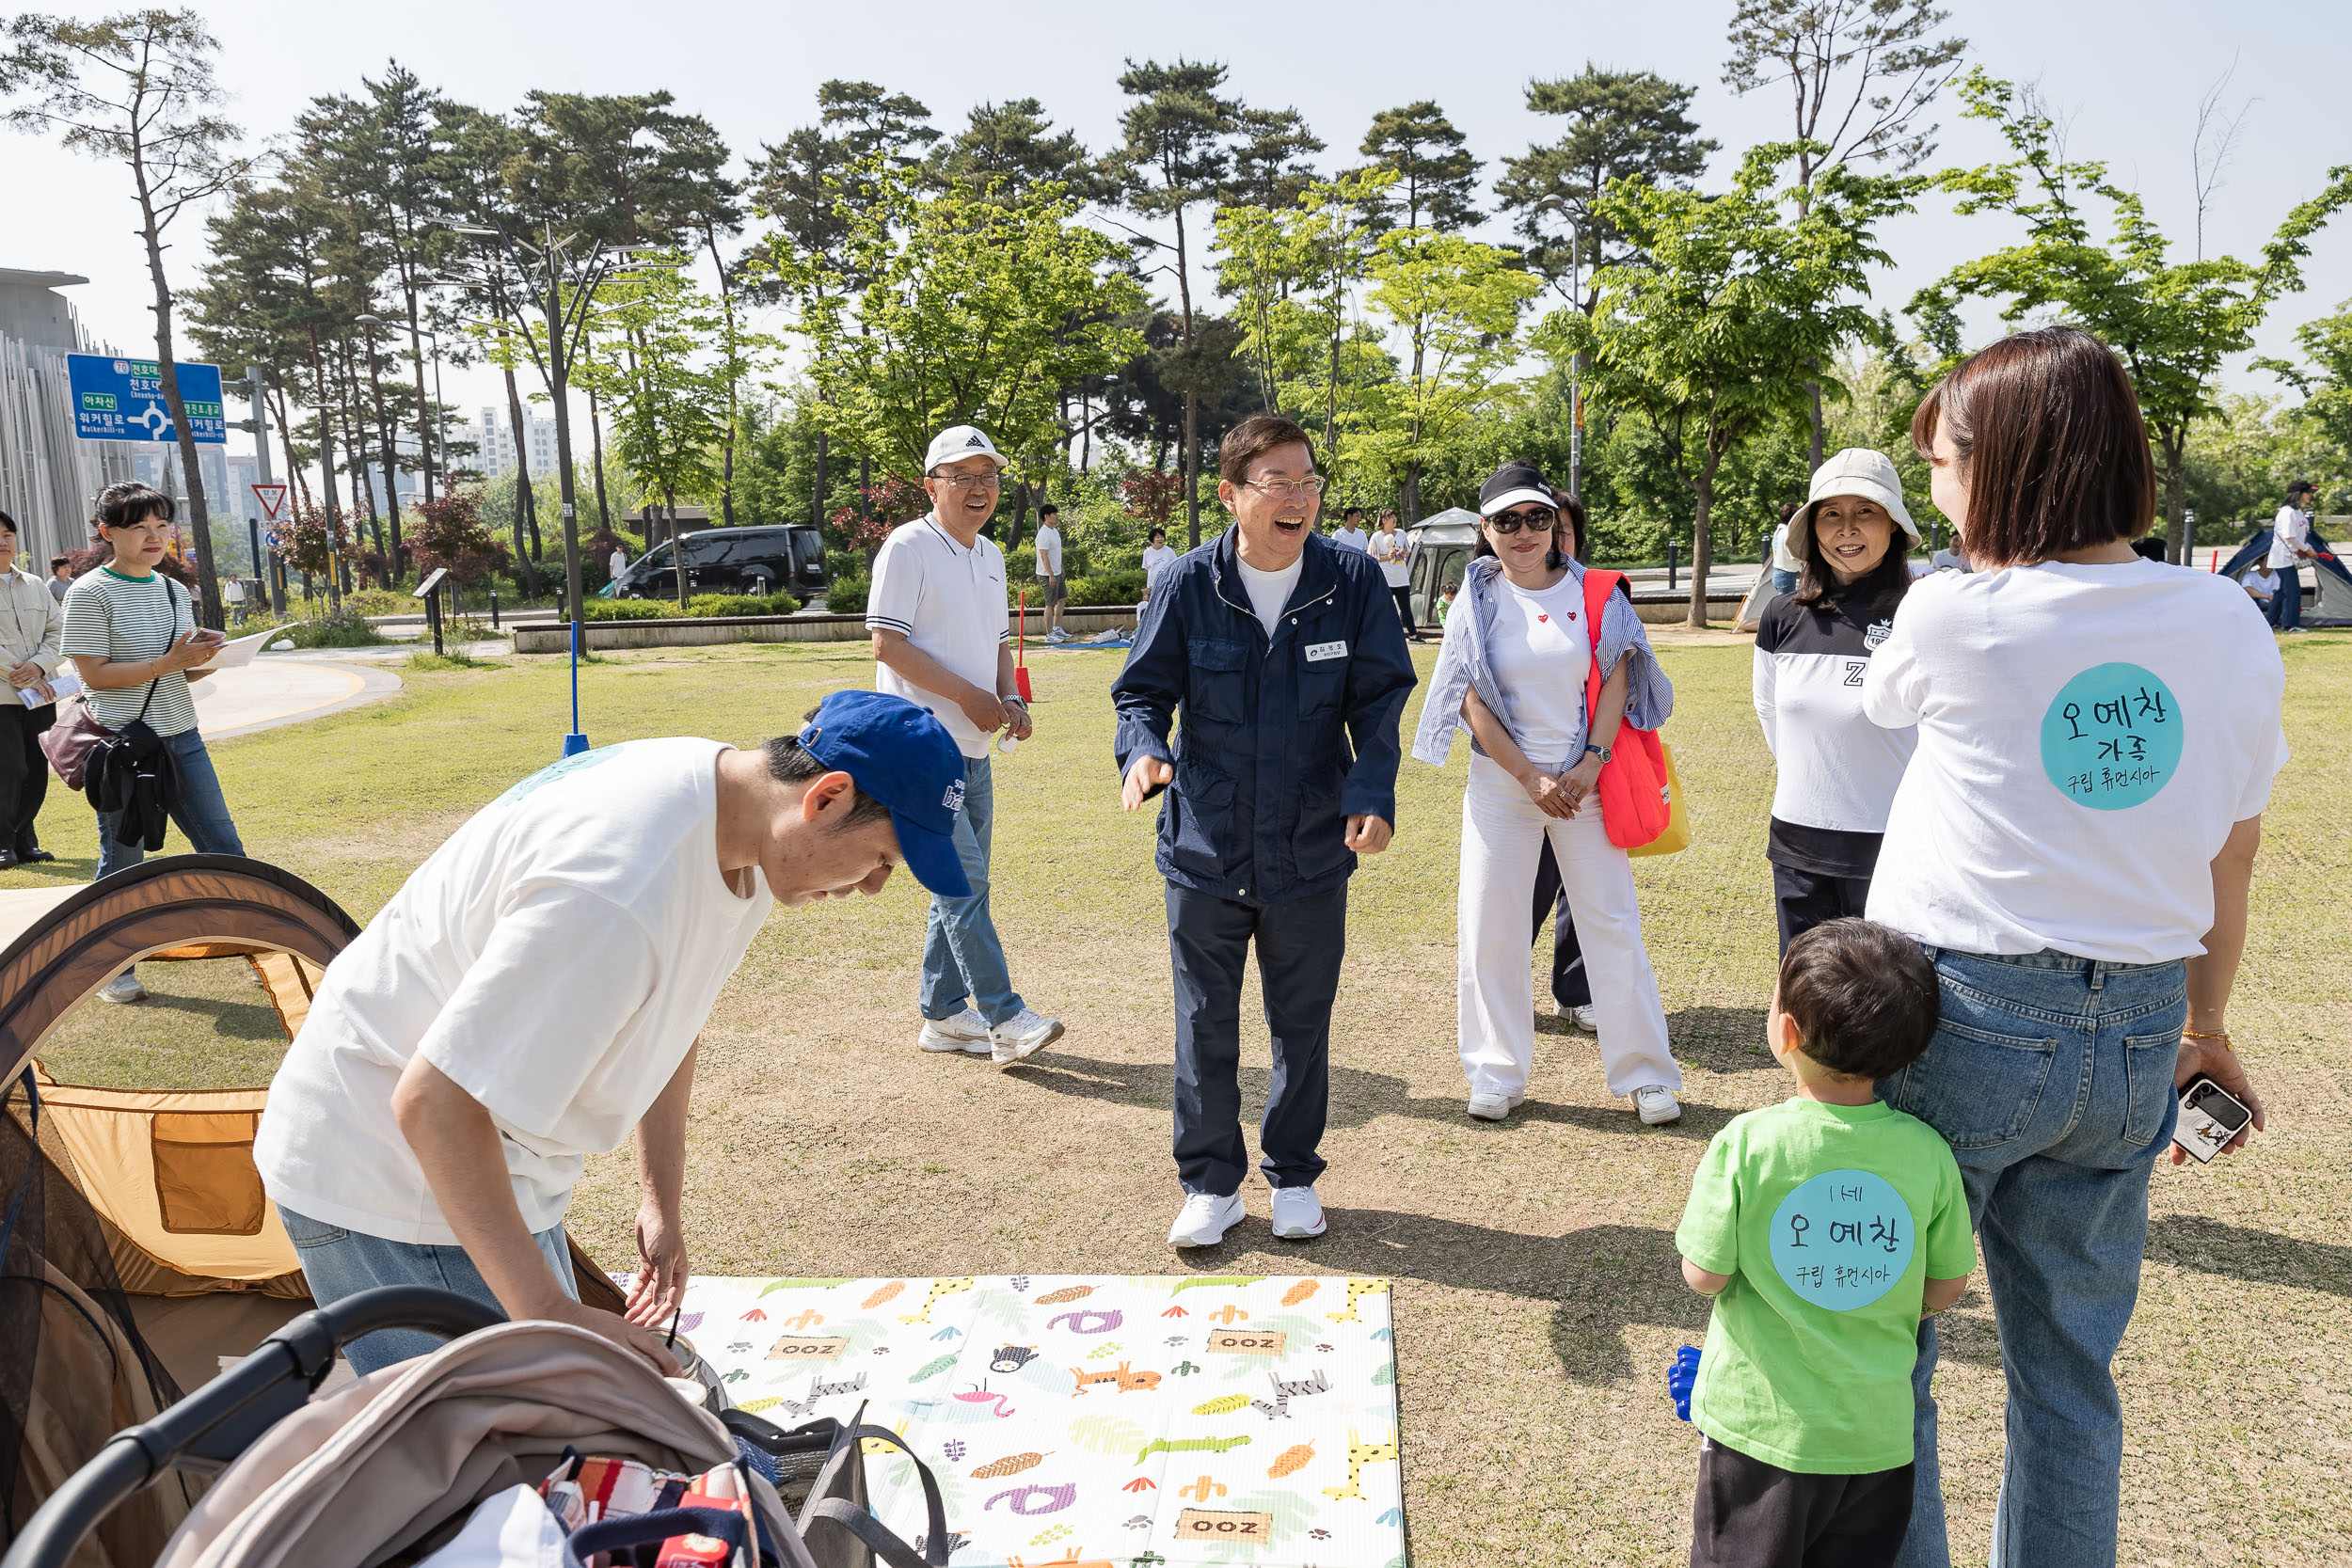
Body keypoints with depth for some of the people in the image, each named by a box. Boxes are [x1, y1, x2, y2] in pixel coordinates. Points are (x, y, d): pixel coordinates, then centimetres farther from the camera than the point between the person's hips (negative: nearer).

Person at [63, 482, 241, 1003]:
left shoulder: (175, 591, 11)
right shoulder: (91, 593, -8)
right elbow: (94, 673, -14)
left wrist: (204, 659, -5)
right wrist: (169, 662, -20)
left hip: (181, 738, 5)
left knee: (224, 849, 4)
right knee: (122, 862, 4)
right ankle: (115, 969, 18)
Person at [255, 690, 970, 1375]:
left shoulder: (733, 811, -5)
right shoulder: (619, 899, -36)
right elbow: (434, 1105, -32)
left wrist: (662, 1201, 14)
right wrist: (550, 1312, -30)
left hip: (490, 1167, 9)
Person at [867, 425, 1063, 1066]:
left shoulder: (991, 556, 16)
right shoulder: (908, 547, -9)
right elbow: (888, 643, -15)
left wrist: (1010, 698, 4)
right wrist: (968, 695, -17)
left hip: (974, 749, 8)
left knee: (963, 886, 11)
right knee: (964, 881, -10)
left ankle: (943, 1014, 22)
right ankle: (1006, 1020, -6)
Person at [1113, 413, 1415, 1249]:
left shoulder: (1353, 580, -5)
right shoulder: (1189, 585, -7)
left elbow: (1380, 698, -2)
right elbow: (1144, 688, 0)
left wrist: (1372, 795, -17)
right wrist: (1143, 750, -22)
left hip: (1312, 848, 1)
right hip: (1205, 846, 0)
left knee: (1303, 1022, 14)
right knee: (1205, 1023, 9)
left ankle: (1294, 1174, 35)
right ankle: (1211, 1182, 28)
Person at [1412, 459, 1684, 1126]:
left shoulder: (1595, 594, 2)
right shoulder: (1477, 601, 1)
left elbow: (1617, 681, -1)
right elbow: (1473, 701, -4)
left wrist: (1591, 765, -13)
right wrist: (1531, 778, -10)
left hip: (1586, 778, 0)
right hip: (1501, 780, 0)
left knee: (1613, 922, 1)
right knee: (1490, 926, 3)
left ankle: (1645, 1072, 13)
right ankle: (1498, 1071, 17)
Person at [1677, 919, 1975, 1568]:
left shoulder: (1745, 1145, -19)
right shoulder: (1927, 1151, -10)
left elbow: (1704, 1276, -11)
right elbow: (1945, 1291, 0)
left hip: (1761, 1426, -3)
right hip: (1879, 1435, 3)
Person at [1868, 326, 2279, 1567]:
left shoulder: (1958, 611, -14)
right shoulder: (2231, 624, 1)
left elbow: (1882, 702, 10)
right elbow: (2230, 857, 9)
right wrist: (2207, 1026, 20)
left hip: (1960, 1016, -5)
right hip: (2135, 1037, 5)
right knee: (2069, 1364, 20)